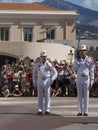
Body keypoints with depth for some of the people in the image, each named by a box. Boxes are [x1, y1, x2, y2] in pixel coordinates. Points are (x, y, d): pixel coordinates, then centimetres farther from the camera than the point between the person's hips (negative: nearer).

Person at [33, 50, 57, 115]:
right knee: (40, 95, 0)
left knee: (47, 95, -2)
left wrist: (52, 79, -13)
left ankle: (47, 109, 3)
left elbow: (55, 72, 2)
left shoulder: (49, 64, 1)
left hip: (47, 81, -1)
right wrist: (34, 82, 8)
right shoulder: (37, 64, 7)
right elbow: (34, 73, 14)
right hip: (40, 80, 1)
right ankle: (40, 110, 3)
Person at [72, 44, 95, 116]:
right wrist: (76, 63, -12)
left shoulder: (90, 60, -2)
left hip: (86, 79, -2)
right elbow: (74, 70, 5)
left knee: (86, 96, 1)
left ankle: (86, 111, 5)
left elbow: (92, 71, -3)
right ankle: (80, 111, 7)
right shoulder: (78, 60, 7)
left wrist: (92, 81, -8)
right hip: (79, 79, 3)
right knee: (79, 95, 3)